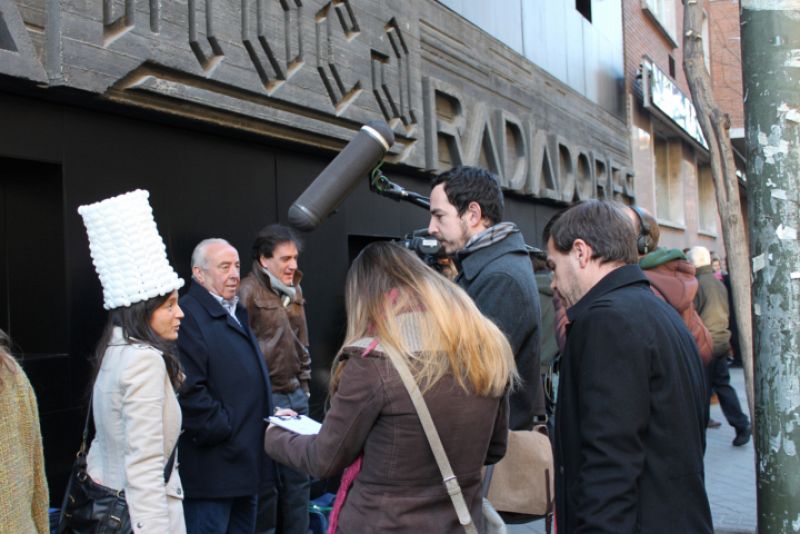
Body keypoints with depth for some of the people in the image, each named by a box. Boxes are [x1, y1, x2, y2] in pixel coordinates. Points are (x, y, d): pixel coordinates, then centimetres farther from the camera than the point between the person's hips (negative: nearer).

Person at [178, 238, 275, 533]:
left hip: (247, 463, 10)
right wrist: (225, 430, -18)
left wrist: (267, 416, 14)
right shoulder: (189, 316, -16)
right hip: (213, 470, -10)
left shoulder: (236, 313, 17)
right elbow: (189, 390, -24)